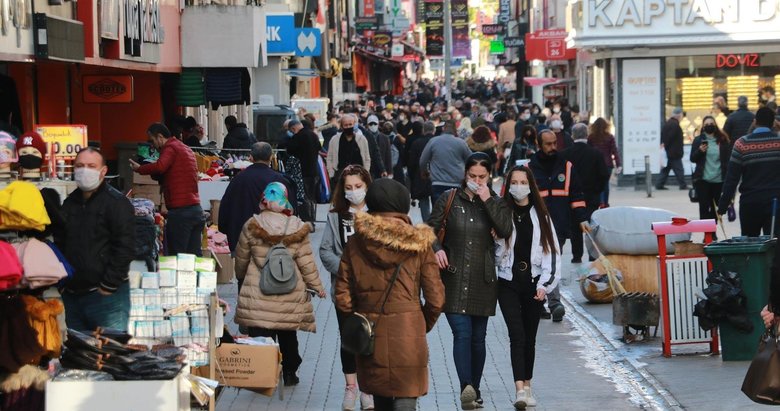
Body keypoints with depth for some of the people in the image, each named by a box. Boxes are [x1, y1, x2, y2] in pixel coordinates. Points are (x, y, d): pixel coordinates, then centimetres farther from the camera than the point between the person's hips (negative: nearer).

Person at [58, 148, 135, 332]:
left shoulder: (117, 203, -6)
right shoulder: (69, 204, 16)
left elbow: (125, 248, -13)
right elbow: (59, 244, 23)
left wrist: (108, 287, -15)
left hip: (107, 296, -7)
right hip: (71, 294, 7)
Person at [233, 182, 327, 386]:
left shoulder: (251, 227, -6)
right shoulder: (297, 230, -7)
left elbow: (241, 258, 7)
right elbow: (306, 263, -3)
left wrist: (241, 278, 28)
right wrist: (317, 286, 12)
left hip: (257, 294, -1)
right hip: (291, 297, 2)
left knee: (260, 335, 0)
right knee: (288, 335, 18)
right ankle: (289, 373, 27)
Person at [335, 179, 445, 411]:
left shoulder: (355, 245, 0)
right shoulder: (418, 244, -4)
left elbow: (343, 298, -1)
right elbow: (435, 298, -4)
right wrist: (423, 326, 13)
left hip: (370, 338, 3)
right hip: (408, 336, -3)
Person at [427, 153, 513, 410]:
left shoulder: (496, 203, 6)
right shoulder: (449, 199, 4)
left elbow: (505, 231, -11)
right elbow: (431, 229, 7)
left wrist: (488, 200, -13)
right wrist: (436, 249, -12)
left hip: (482, 280, 2)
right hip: (454, 278, -2)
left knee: (478, 337, 9)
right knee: (462, 333, -15)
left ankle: (475, 389, 22)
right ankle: (466, 388, -28)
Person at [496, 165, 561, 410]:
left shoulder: (540, 215, 6)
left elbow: (551, 251, 3)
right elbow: (492, 247, 3)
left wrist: (545, 284, -4)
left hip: (534, 283, 2)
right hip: (508, 283, -2)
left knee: (530, 337, 9)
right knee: (517, 335, -13)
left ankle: (527, 385, 23)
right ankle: (520, 388, -20)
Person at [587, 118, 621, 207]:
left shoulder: (591, 137, -3)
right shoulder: (610, 137, -2)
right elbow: (615, 151, -3)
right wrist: (618, 164, -3)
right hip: (607, 163, 1)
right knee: (606, 183, 15)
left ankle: (600, 202, -17)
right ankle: (605, 203, 21)